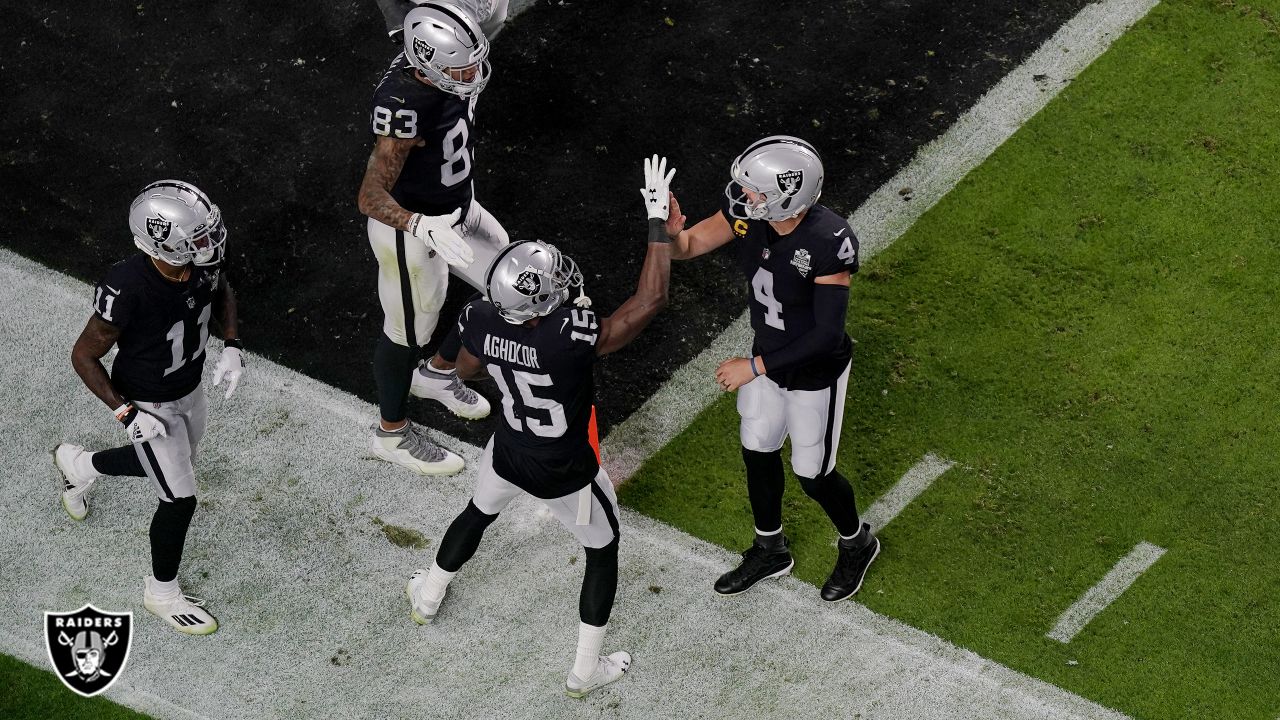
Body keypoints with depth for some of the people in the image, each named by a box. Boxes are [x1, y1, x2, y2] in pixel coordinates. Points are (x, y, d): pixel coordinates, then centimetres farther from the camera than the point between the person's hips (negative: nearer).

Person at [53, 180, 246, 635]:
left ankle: (78, 465, 56)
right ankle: (162, 593, 32)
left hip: (190, 391, 7)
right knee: (180, 500, 4)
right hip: (147, 406, -7)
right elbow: (84, 356, -22)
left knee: (174, 465, 30)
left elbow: (222, 294, 5)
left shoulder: (203, 265, -22)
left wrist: (231, 347, -9)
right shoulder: (126, 291, -38)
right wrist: (125, 413, -25)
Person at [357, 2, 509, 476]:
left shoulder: (437, 67, -15)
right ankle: (392, 434, 40)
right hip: (411, 233, -8)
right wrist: (424, 228, -50)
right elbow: (371, 198, -35)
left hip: (457, 211, 9)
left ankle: (437, 374, 45)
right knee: (409, 334, 13)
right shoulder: (406, 108, -39)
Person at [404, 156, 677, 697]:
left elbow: (466, 369, 0)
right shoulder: (571, 339, -41)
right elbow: (651, 299, -36)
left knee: (478, 514, 35)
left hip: (509, 453, 4)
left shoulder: (481, 322, -24)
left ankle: (426, 597, 59)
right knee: (603, 550, 23)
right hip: (566, 474, -4)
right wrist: (657, 217, -31)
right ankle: (585, 670, 34)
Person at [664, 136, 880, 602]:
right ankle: (770, 550, 48)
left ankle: (856, 545, 44)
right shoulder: (746, 210, -20)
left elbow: (827, 334, -31)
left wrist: (755, 368, -27)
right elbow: (688, 247, -10)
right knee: (758, 454, 22)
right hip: (767, 356, 6)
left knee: (812, 475, 12)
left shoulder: (829, 243, -37)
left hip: (814, 374, -6)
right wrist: (670, 232, -35)